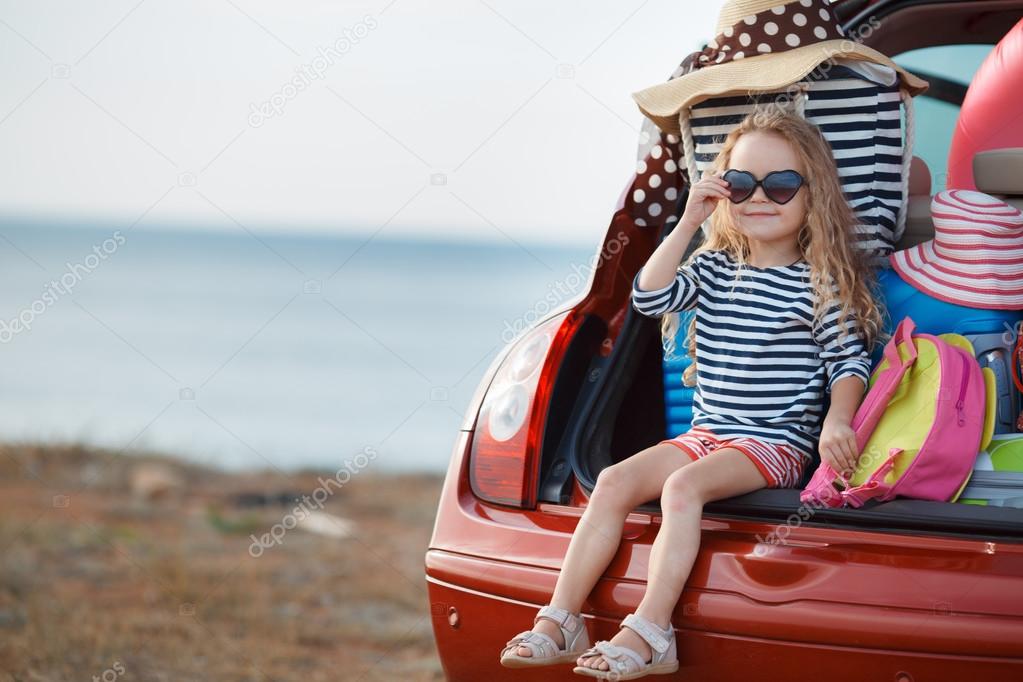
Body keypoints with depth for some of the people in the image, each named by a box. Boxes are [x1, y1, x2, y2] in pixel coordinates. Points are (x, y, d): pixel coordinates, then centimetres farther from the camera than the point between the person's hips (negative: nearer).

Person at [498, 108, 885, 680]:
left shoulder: (821, 281, -3)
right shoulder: (713, 267, 11)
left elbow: (849, 360, -5)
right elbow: (649, 297, -3)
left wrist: (836, 421, -23)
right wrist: (689, 223, -7)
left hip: (775, 444, -6)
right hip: (706, 434, 6)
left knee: (683, 486, -31)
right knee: (615, 481, -14)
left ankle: (650, 634, -38)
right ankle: (559, 621, -16)